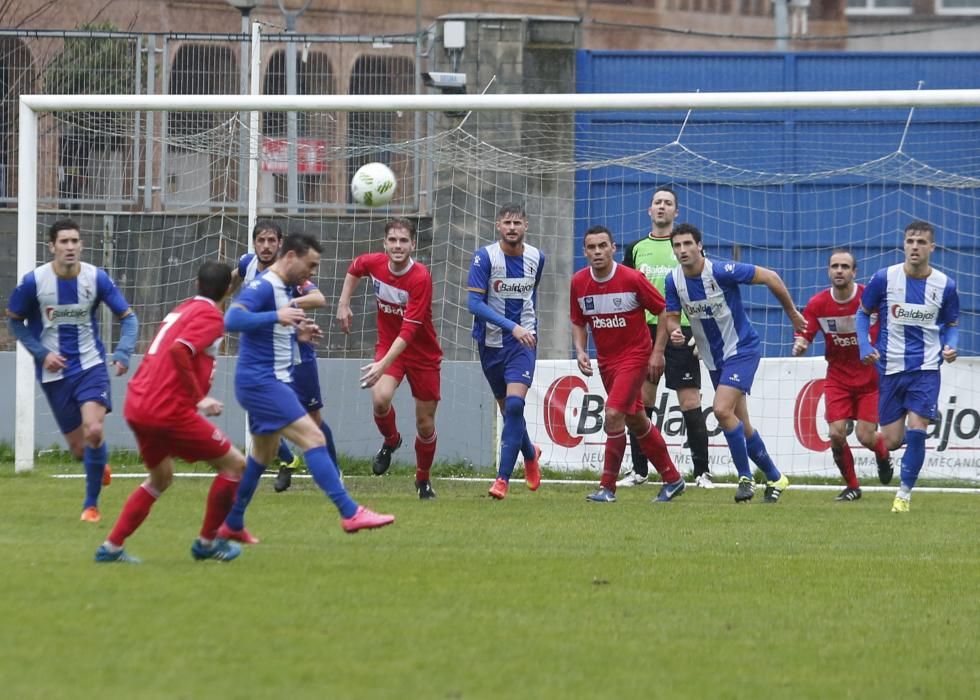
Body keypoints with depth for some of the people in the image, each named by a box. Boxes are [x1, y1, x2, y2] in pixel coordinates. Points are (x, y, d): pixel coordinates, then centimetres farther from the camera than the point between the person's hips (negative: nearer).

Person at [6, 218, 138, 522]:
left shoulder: (96, 278, -9)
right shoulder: (34, 281, -10)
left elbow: (128, 317, -1)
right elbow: (14, 320, 4)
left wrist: (123, 354, -18)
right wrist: (41, 353, -9)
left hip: (91, 366, -1)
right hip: (55, 372, 1)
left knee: (94, 431, -22)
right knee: (78, 448, 3)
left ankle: (91, 504, -3)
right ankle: (99, 467, 42)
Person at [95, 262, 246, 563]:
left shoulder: (182, 310, 19)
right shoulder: (210, 316, -8)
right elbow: (179, 351, -24)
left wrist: (196, 398, 25)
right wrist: (198, 398, -17)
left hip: (137, 405, 9)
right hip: (169, 411, -9)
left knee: (161, 478, 27)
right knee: (235, 464, 4)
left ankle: (111, 547, 20)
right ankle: (207, 542, 13)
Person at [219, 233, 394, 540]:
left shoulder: (286, 289, 13)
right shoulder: (262, 287, -17)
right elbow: (232, 319, -31)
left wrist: (298, 328, 6)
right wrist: (276, 316, -40)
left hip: (270, 382, 11)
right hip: (261, 383, -11)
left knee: (263, 454, 20)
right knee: (314, 438, -16)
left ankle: (231, 525, 29)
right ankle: (350, 513, -19)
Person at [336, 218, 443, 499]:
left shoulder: (420, 278, -27)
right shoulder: (374, 263, -12)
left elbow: (409, 330, -33)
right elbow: (354, 268, 16)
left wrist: (383, 365, -42)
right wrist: (343, 304, 10)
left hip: (422, 352, -3)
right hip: (388, 345, 3)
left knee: (425, 424, 5)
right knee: (380, 398, -26)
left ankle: (423, 479, 30)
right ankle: (391, 440, 7)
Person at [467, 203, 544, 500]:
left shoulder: (535, 258, 1)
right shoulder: (485, 257, -11)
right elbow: (474, 303, -18)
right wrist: (511, 326, -25)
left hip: (523, 341, 0)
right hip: (491, 342, 0)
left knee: (514, 405, -18)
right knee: (507, 408, 11)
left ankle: (503, 477, -15)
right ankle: (530, 453, 41)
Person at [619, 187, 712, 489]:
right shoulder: (636, 249, 13)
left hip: (680, 331, -3)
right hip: (644, 331, 3)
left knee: (690, 401, -5)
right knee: (641, 401, 3)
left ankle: (702, 472, -2)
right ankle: (639, 470, 10)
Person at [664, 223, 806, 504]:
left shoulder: (721, 271, -21)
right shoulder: (674, 280, -5)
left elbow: (770, 278, -14)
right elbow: (672, 316, 5)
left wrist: (793, 315, -6)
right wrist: (674, 331, -20)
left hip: (741, 349, -7)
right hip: (713, 359, 7)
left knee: (722, 410, -23)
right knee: (741, 426, 10)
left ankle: (745, 477, -10)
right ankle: (774, 478, 27)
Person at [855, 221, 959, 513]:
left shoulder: (944, 285, -4)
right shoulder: (884, 278, -7)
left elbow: (951, 325, 10)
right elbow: (863, 313, 6)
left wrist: (950, 346, -10)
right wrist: (864, 346, -9)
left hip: (926, 370, -1)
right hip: (891, 368, 1)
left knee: (916, 430, -16)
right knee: (892, 442, 0)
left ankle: (905, 492, 3)